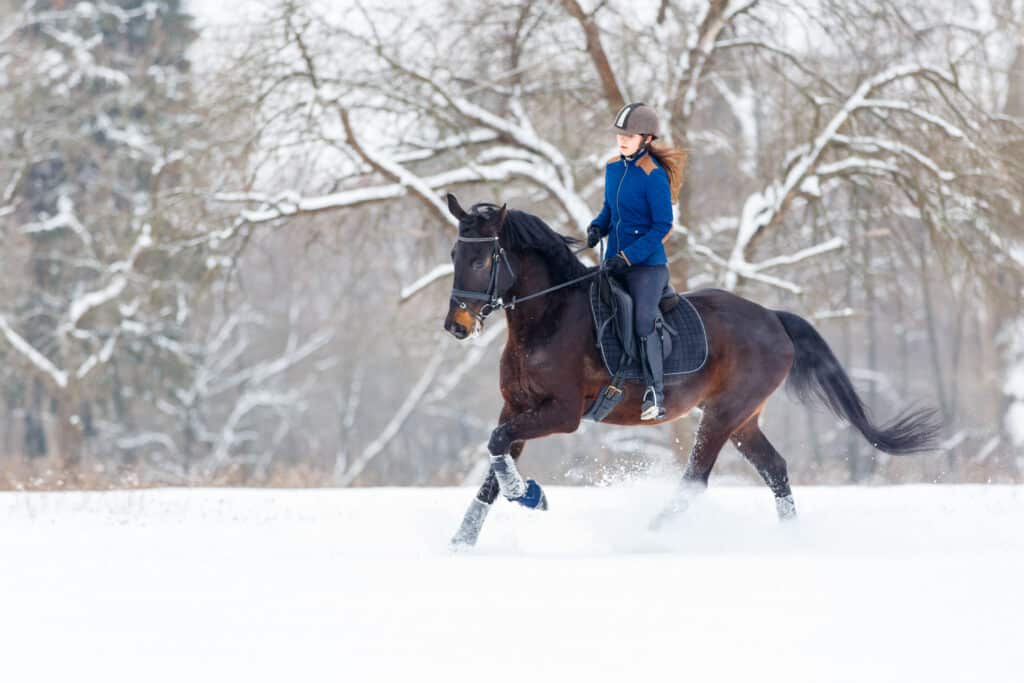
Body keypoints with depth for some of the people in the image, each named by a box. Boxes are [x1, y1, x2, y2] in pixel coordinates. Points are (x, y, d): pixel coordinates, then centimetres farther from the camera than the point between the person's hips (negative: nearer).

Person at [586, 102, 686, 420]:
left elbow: (662, 226, -17)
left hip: (647, 263, -8)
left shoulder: (654, 176, -18)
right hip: (615, 261, 8)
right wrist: (598, 227, -2)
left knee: (644, 325, -11)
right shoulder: (613, 167, 5)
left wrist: (629, 257, -21)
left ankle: (655, 397, -5)